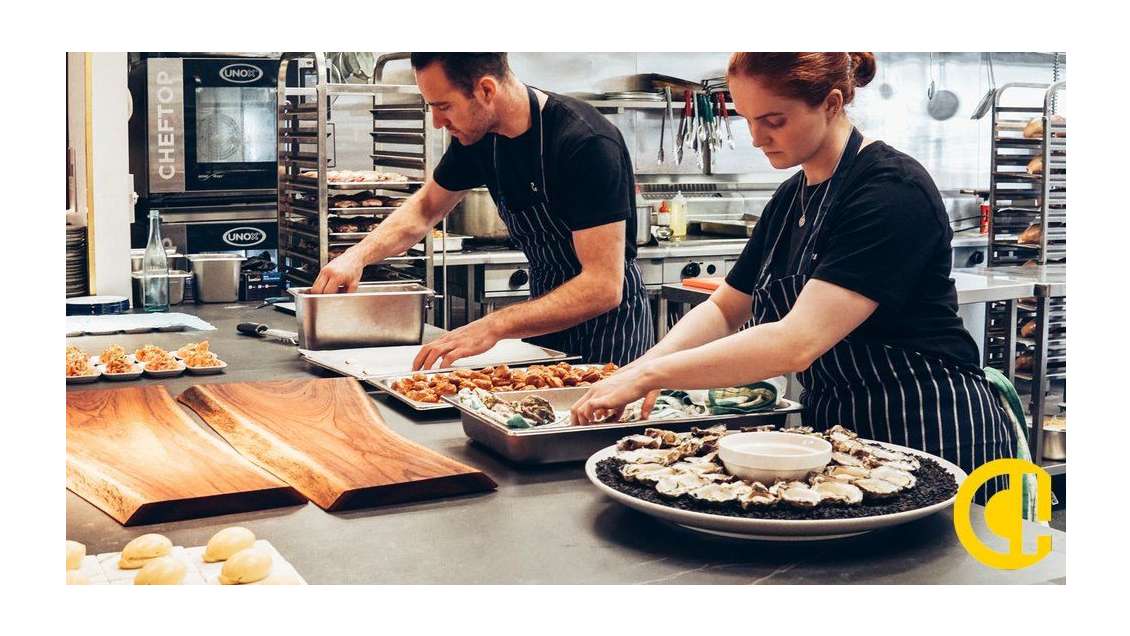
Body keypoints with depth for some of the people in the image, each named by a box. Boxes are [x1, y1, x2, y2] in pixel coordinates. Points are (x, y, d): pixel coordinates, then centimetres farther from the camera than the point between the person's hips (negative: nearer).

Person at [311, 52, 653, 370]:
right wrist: (359, 255, -5)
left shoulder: (588, 144, -28)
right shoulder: (478, 134, -5)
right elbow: (426, 207, 13)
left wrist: (493, 326, -38)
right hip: (547, 308, 6)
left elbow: (604, 286, -31)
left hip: (606, 320, -6)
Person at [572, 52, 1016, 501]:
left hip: (932, 436, -8)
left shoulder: (892, 191, -21)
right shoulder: (790, 199, 7)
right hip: (835, 429, 8)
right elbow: (724, 309, 12)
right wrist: (646, 365, -8)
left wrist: (649, 374, -27)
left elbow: (798, 342, -30)